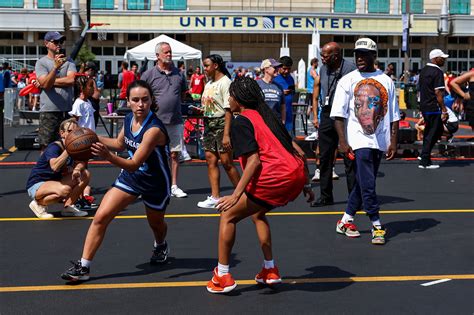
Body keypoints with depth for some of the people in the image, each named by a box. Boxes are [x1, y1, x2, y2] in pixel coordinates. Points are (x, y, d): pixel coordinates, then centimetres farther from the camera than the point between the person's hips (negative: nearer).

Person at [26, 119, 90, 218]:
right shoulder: (54, 147, -22)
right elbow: (55, 167, -40)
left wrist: (77, 169, -17)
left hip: (54, 182, 8)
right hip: (36, 185, -8)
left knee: (86, 175, -3)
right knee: (65, 189, -37)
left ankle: (68, 206, 3)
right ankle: (38, 204, -9)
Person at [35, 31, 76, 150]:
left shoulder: (68, 61, 10)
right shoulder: (41, 62, 2)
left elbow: (71, 80, -7)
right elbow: (45, 84, -13)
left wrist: (48, 82, -7)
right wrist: (56, 67, -27)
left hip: (67, 110, 3)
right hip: (48, 111, -3)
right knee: (46, 146, -3)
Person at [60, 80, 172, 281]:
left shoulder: (154, 129, -31)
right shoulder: (129, 119, -9)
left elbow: (134, 164, -34)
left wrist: (108, 156, -50)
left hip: (155, 183, -5)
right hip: (130, 177, 5)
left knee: (156, 224, 21)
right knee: (100, 217, -11)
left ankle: (160, 246, 58)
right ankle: (83, 266, -5)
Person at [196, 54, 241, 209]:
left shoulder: (225, 82, -12)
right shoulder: (209, 83, 15)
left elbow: (228, 110, -18)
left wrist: (226, 134, -22)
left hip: (221, 123, -8)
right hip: (209, 124, 8)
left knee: (226, 162, -5)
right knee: (211, 160, 4)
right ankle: (215, 197, 7)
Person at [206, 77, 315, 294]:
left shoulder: (241, 121, -1)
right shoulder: (266, 115, 22)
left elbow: (254, 161, -13)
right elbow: (300, 152, 20)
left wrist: (236, 195, -15)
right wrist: (306, 184, 28)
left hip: (276, 176, -8)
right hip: (297, 173, 8)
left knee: (228, 215, 7)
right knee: (257, 213, 31)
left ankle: (222, 276, 8)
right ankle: (270, 271, 30)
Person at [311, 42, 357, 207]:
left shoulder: (350, 68, -8)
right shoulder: (323, 70, 9)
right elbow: (316, 93, 17)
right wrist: (315, 116, 11)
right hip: (327, 115, 6)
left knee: (349, 158, -3)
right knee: (324, 157, 9)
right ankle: (326, 196, 19)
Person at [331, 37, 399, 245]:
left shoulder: (386, 81, 9)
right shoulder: (348, 80, 1)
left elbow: (393, 115, 10)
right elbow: (338, 114, -2)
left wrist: (393, 142, 3)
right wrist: (342, 141, -11)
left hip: (379, 142, 4)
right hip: (359, 140, -3)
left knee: (363, 183, 9)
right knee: (367, 184, -9)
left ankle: (346, 220, 22)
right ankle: (377, 226, -2)